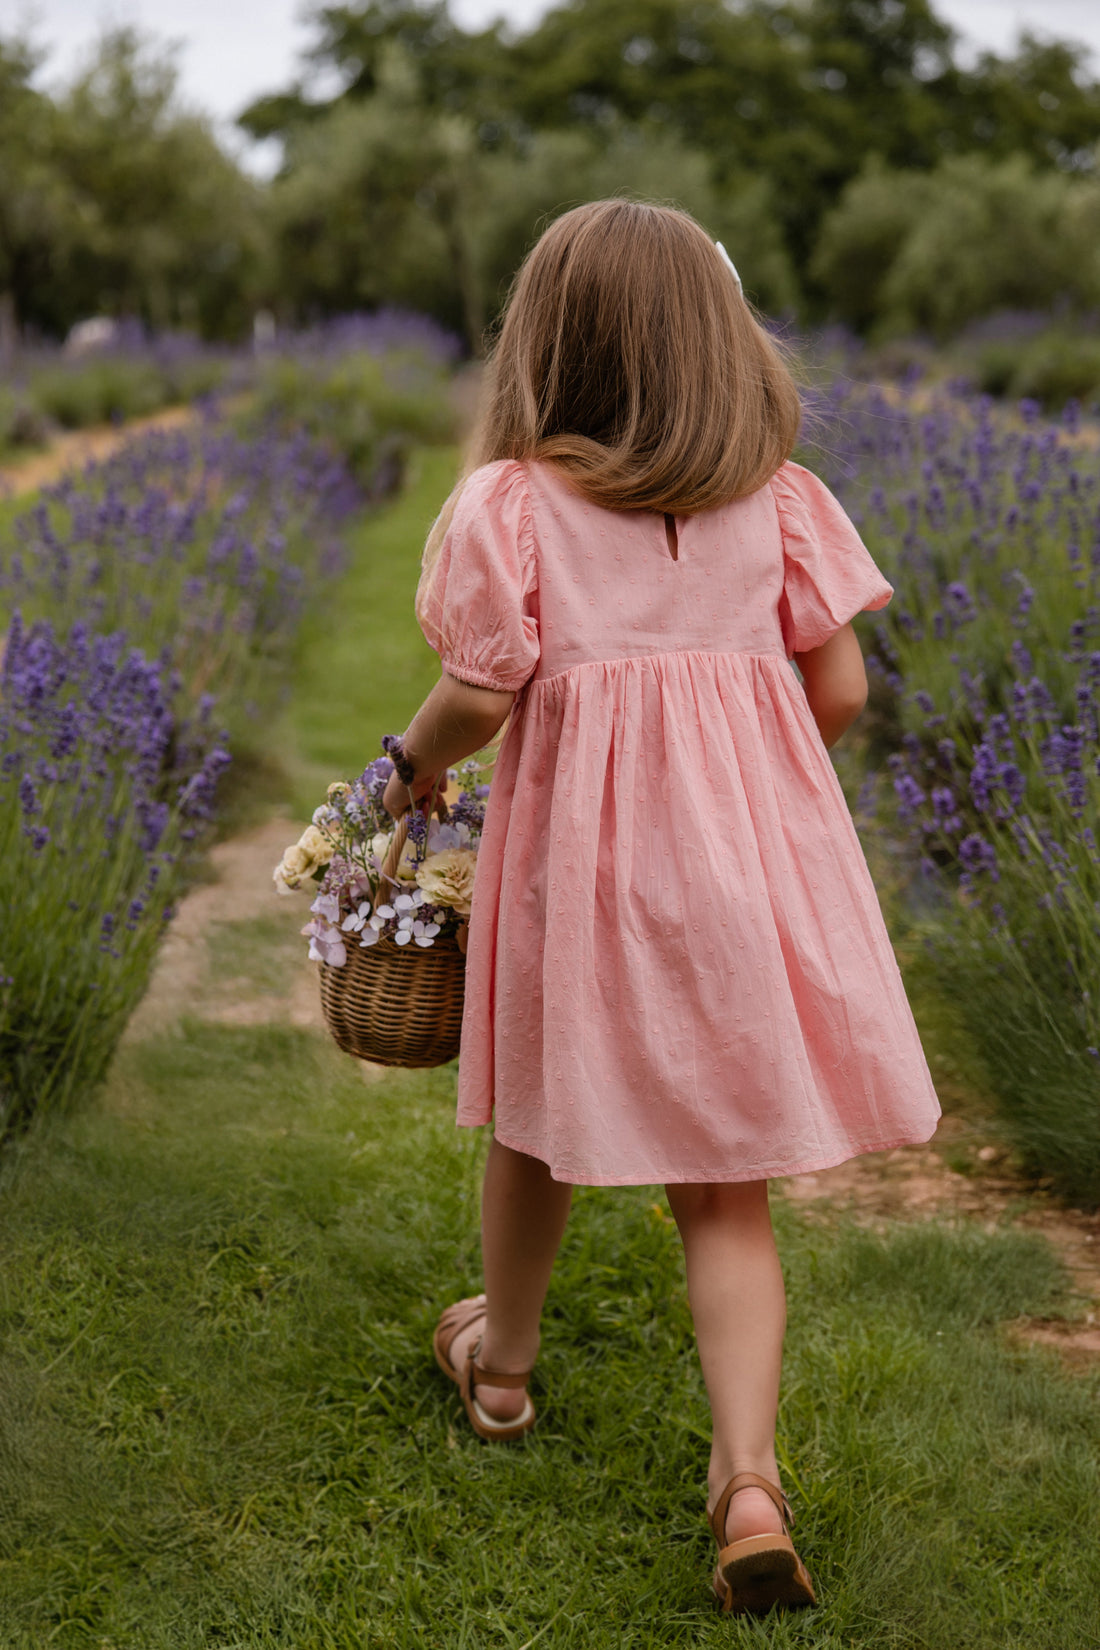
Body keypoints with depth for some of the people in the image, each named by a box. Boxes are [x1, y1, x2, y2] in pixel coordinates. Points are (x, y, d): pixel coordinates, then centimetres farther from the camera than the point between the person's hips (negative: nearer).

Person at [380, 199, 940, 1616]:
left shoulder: (507, 503, -8)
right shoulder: (777, 498, 0)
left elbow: (478, 700, -10)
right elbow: (840, 692, 1)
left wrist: (409, 770, 11)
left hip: (576, 850, -1)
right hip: (748, 853, 2)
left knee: (542, 1121, 21)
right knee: (724, 1190, 8)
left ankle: (501, 1361, 44)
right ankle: (749, 1481, -5)